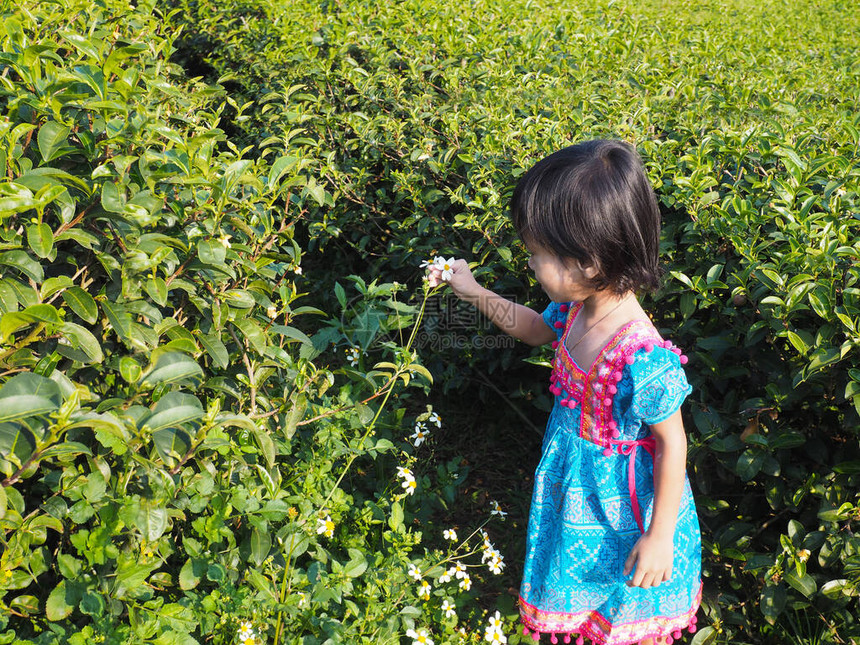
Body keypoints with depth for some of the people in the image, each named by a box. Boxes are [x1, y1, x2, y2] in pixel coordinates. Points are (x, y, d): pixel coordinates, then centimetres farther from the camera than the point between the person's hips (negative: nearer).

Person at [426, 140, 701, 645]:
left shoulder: (643, 362, -38)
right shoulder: (576, 309, -14)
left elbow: (673, 444, -26)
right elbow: (535, 329, 10)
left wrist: (660, 536, -18)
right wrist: (474, 292, 8)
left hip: (622, 505, -7)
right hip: (574, 484, 7)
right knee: (586, 584, 32)